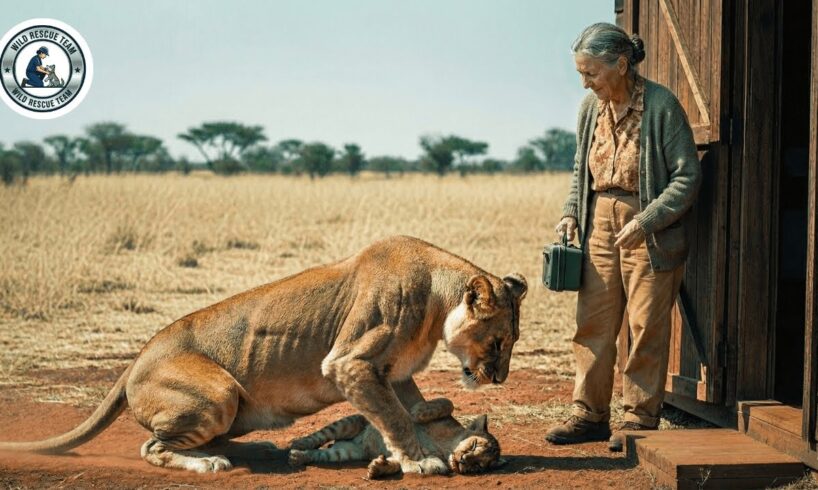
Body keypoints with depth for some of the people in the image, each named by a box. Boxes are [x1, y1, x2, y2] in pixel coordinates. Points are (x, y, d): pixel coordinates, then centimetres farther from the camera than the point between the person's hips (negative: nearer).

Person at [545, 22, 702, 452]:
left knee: (646, 326, 0)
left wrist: (645, 222, -18)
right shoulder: (591, 107, 6)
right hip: (600, 223, 6)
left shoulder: (661, 105, -12)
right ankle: (590, 414, 15)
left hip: (650, 228, -6)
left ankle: (640, 417, 11)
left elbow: (688, 176, -12)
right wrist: (571, 212, 4)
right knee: (592, 323, 6)